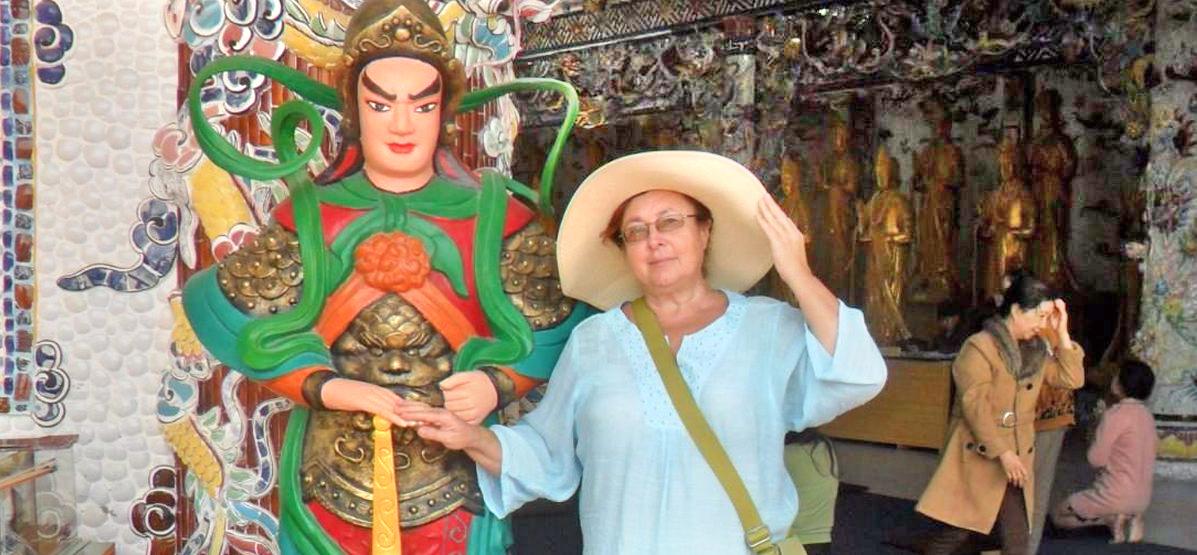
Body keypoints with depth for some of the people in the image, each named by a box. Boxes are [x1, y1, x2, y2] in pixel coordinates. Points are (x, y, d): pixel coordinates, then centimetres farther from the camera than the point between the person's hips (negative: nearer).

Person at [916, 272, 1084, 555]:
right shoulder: (979, 347, -13)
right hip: (978, 457, -6)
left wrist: (1061, 333, -2)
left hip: (1016, 460, 7)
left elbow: (1072, 379, 4)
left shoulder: (1037, 350, 11)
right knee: (956, 532, -2)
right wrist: (1002, 452, -22)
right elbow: (975, 406, -19)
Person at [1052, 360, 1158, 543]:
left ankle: (1112, 518, -7)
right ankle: (1131, 517, 7)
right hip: (1143, 497, 8)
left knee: (1058, 515, 12)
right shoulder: (1146, 414, 6)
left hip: (1117, 495, -8)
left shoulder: (1117, 414, -18)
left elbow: (1096, 459, -16)